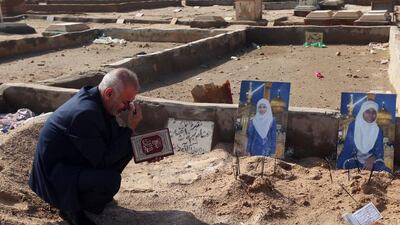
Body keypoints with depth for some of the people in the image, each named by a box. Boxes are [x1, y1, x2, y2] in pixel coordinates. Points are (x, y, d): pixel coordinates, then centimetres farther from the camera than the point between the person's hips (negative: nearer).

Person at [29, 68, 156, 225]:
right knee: (110, 181, -31)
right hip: (55, 174, -9)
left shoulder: (95, 97, -5)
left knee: (128, 146, -1)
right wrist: (130, 128, -24)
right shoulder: (85, 113, -33)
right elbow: (103, 161, -25)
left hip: (77, 159, 9)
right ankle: (72, 209, -2)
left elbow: (115, 136, 10)